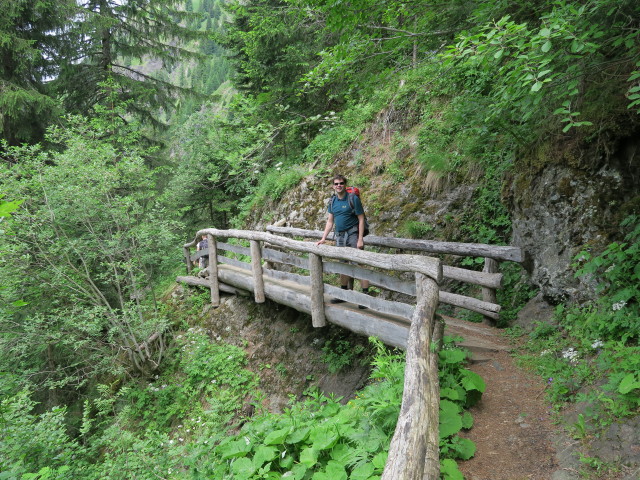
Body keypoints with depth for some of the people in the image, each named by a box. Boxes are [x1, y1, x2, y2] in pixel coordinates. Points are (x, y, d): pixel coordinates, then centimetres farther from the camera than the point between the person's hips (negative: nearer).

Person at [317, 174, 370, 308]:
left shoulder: (353, 199, -8)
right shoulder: (332, 202, 10)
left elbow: (361, 219, -9)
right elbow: (330, 221, 14)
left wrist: (360, 239, -16)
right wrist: (323, 238, 7)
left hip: (353, 235, -6)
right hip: (340, 237, 6)